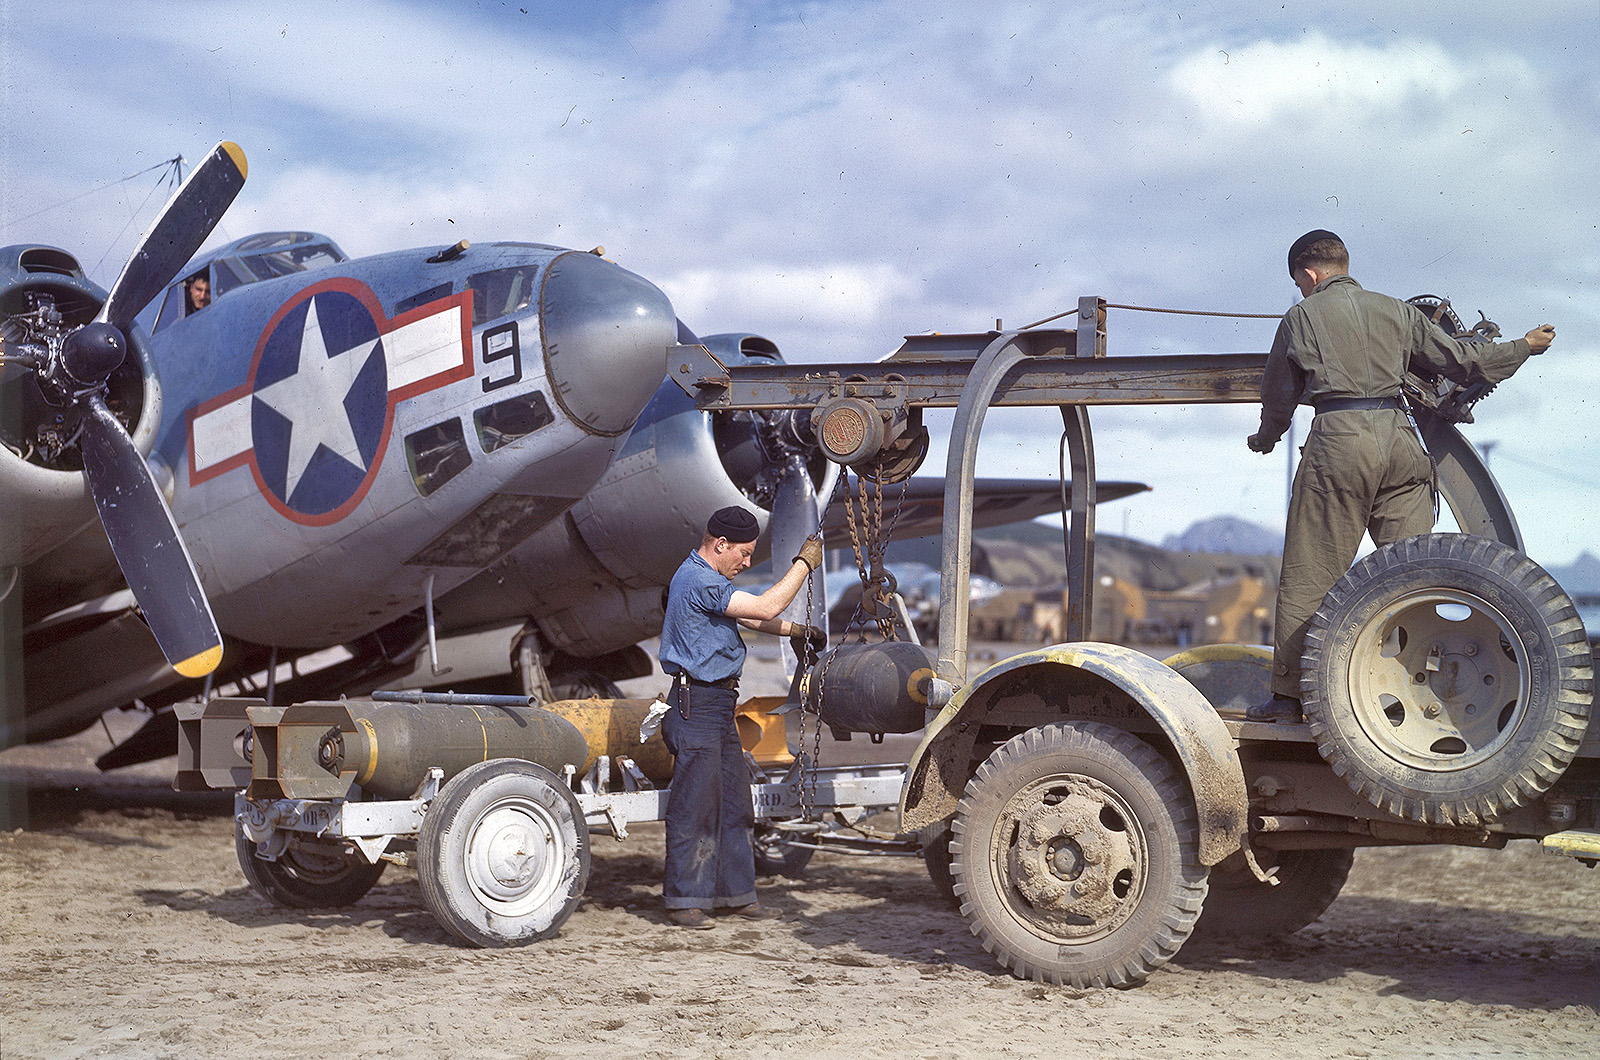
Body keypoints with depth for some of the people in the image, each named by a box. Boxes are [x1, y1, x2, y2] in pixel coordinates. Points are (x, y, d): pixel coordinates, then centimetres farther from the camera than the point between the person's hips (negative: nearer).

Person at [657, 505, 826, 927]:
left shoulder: (709, 580, 18)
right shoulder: (697, 581, -17)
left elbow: (750, 617, 28)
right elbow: (765, 608, -21)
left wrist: (797, 631, 18)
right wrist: (804, 563, -12)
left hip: (718, 703, 11)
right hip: (697, 703, -11)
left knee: (734, 802, 11)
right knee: (694, 805, -5)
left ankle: (736, 892, 18)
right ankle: (682, 900, 1)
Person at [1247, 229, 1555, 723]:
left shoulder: (1302, 317, 8)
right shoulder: (1397, 311, 16)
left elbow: (1279, 395, 15)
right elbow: (1462, 360, 17)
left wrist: (1265, 439, 35)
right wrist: (1526, 345, 33)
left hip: (1339, 441, -4)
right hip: (1400, 438, 4)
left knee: (1309, 574, 2)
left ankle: (1290, 694, 6)